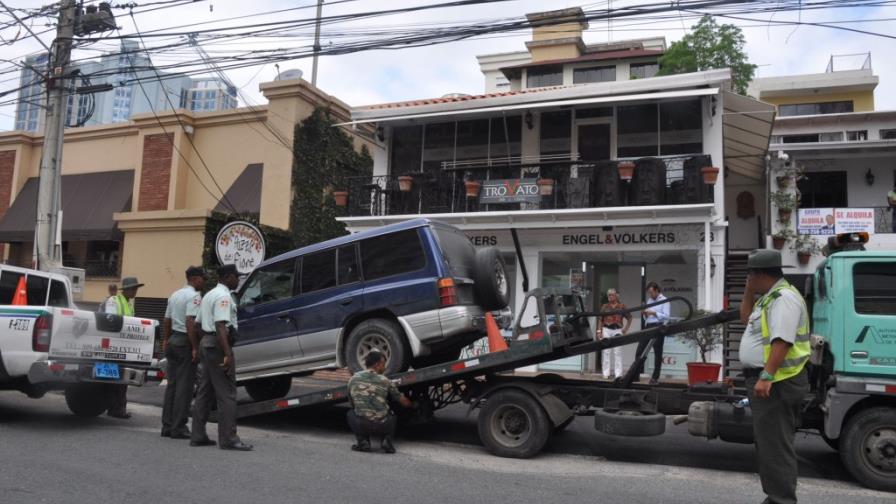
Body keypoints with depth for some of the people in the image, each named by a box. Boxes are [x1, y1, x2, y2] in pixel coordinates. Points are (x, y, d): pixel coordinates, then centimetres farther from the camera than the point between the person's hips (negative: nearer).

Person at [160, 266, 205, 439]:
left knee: (172, 384, 12)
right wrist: (195, 347, -21)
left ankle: (167, 426, 16)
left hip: (173, 340, 9)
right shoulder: (194, 296, -12)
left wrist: (165, 340, 26)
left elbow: (166, 321, 20)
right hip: (185, 342, -9)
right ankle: (178, 428, -2)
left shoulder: (175, 295, 16)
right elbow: (190, 322, -22)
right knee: (184, 386, -4)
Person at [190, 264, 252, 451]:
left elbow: (199, 323, 22)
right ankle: (228, 439, -6)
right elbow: (221, 326, -24)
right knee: (227, 393, -7)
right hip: (218, 345, -10)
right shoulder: (223, 296, -13)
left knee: (205, 392, 13)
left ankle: (198, 436, 17)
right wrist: (227, 354, -29)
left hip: (206, 342, 10)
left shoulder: (209, 295, 20)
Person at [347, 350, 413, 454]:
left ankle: (362, 441, 10)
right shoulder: (385, 381, 3)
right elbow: (404, 402, 13)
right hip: (383, 427, 0)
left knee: (350, 413, 31)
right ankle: (387, 440, 6)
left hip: (361, 426, 0)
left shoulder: (353, 380, 7)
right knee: (392, 415, 33)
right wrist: (412, 405, 36)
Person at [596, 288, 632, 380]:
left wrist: (626, 329, 4)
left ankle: (618, 374, 7)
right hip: (606, 330, 1)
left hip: (618, 330, -1)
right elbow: (600, 319, 7)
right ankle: (606, 374, 8)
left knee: (618, 352, 1)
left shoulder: (622, 306, 4)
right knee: (606, 352, 3)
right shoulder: (605, 306, 7)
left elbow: (629, 318, 12)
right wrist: (599, 331, -1)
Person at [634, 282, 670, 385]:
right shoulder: (649, 300, 17)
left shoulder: (664, 300, -3)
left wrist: (654, 313, -18)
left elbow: (666, 316, -13)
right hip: (648, 326, 6)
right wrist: (645, 313, -1)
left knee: (658, 353, 2)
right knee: (639, 351, 1)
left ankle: (655, 377, 8)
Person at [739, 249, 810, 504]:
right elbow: (746, 318, 27)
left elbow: (782, 341, -26)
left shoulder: (784, 297, -18)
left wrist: (766, 377, -30)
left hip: (775, 382, -11)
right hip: (763, 379, 11)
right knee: (767, 444, 18)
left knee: (775, 446, -6)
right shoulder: (769, 297, 15)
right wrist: (749, 291, 15)